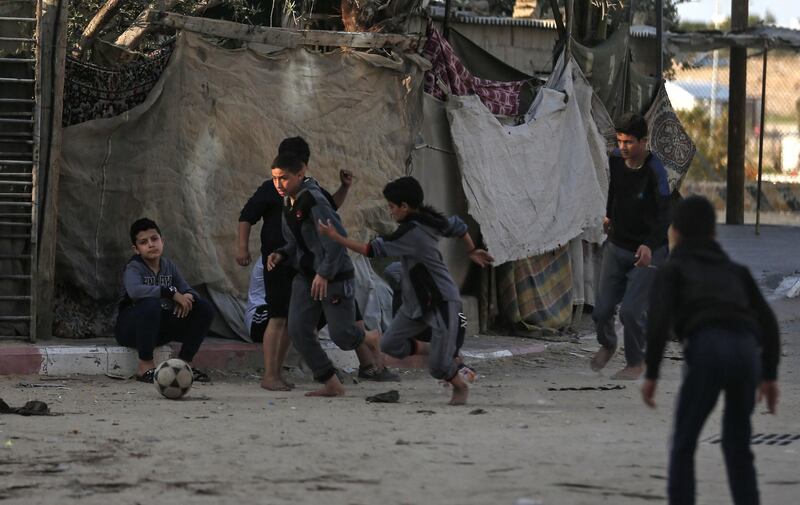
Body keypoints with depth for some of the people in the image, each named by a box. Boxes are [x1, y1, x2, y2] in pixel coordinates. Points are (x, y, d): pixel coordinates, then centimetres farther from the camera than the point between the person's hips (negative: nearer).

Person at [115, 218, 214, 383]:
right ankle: (145, 366, -26)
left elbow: (189, 291, 3)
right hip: (131, 329, -6)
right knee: (151, 305, -39)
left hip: (161, 327, 6)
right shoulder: (133, 268, -14)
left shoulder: (169, 267, 7)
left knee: (204, 309, -5)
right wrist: (172, 292, -35)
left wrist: (187, 297, -24)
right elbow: (134, 290, -36)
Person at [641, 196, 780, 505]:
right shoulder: (735, 270, 32)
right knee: (737, 445, 19)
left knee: (684, 444, 11)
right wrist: (770, 375, 22)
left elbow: (659, 319, 1)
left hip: (707, 351, -4)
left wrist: (651, 374, 3)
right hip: (746, 352, 4)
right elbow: (768, 321, 22)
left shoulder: (672, 269, 19)